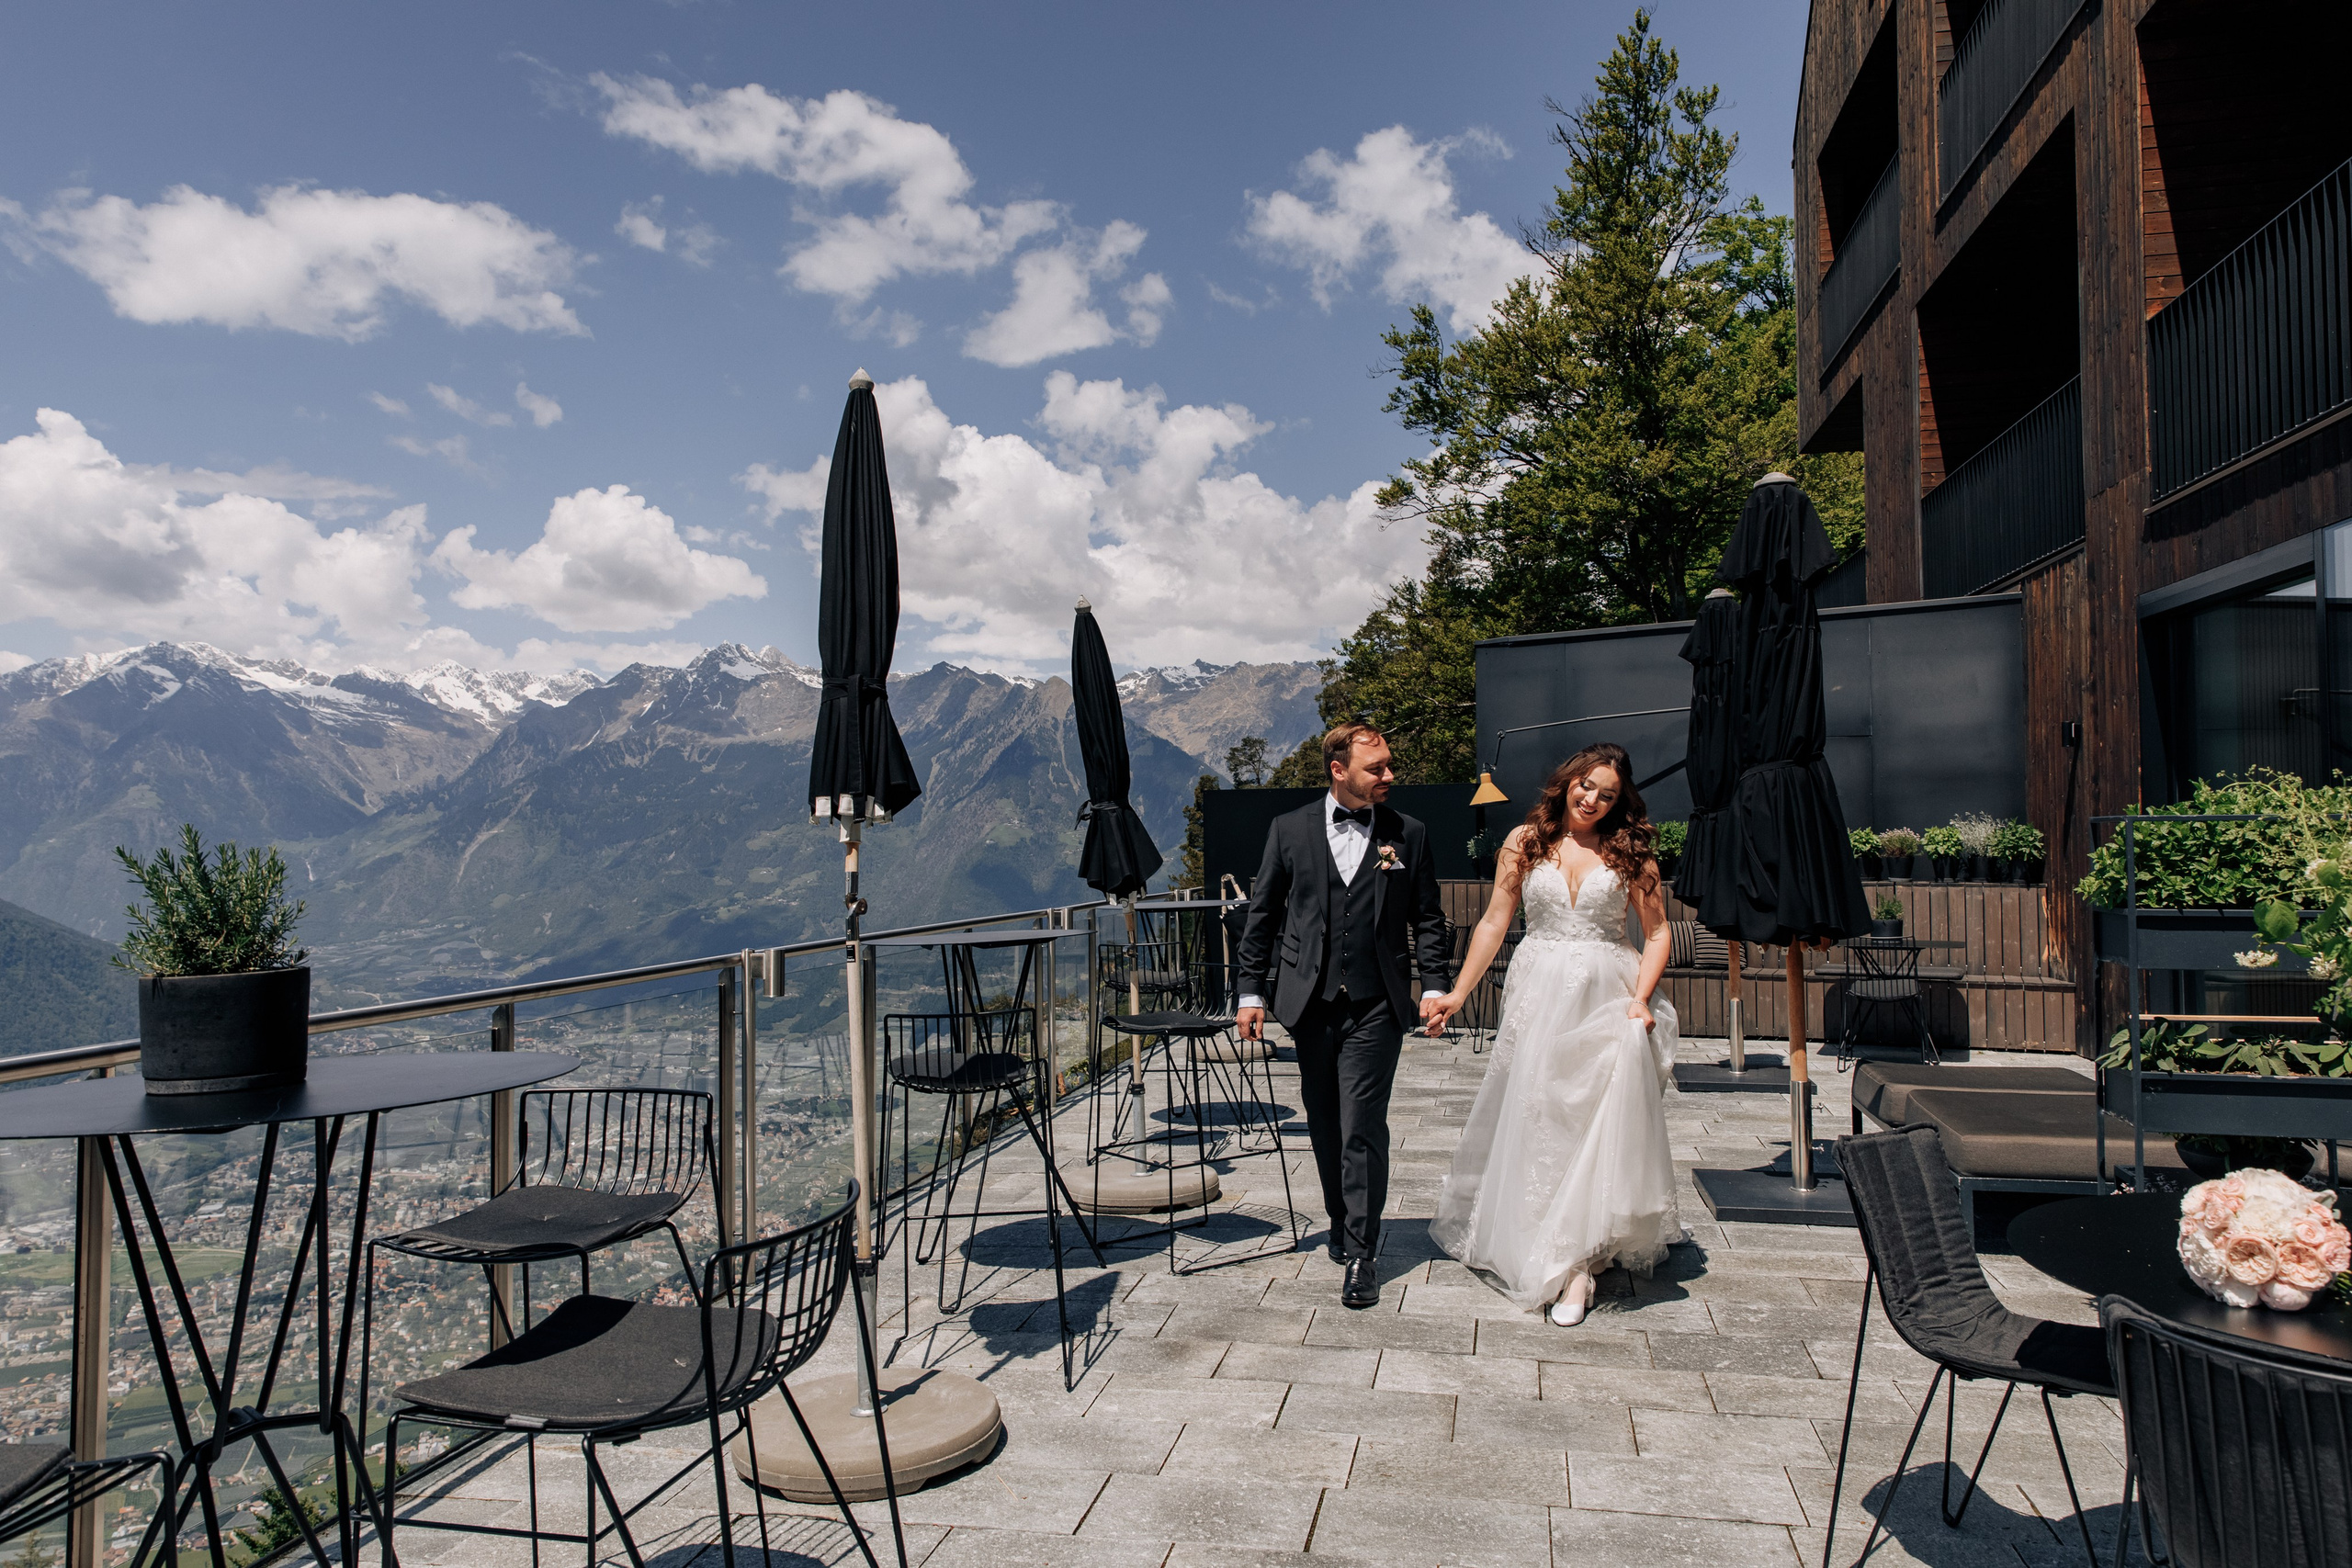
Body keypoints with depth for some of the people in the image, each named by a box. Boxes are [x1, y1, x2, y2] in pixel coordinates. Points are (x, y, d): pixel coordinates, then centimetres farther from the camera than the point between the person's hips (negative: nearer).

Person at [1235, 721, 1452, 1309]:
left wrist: (1434, 984, -3)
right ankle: (1342, 1224, 33)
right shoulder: (1290, 829, 3)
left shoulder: (1409, 835, 3)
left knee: (1363, 1128, -6)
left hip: (1376, 1004, -2)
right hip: (1311, 1000, 2)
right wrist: (1250, 991, 2)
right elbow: (1262, 914, 6)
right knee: (1325, 1124, 13)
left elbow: (1427, 918, 8)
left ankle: (1360, 1255, 3)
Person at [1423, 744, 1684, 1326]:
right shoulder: (1525, 842, 4)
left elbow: (1657, 933, 4)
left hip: (1606, 998, -1)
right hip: (1539, 995, 1)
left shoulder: (1628, 851, 2)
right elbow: (1494, 923, 7)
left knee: (1600, 1121, -7)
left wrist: (1640, 998, -10)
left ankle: (1577, 1262, 0)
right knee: (1534, 1120, 4)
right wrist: (1458, 992, 5)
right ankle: (1542, 1248, 23)